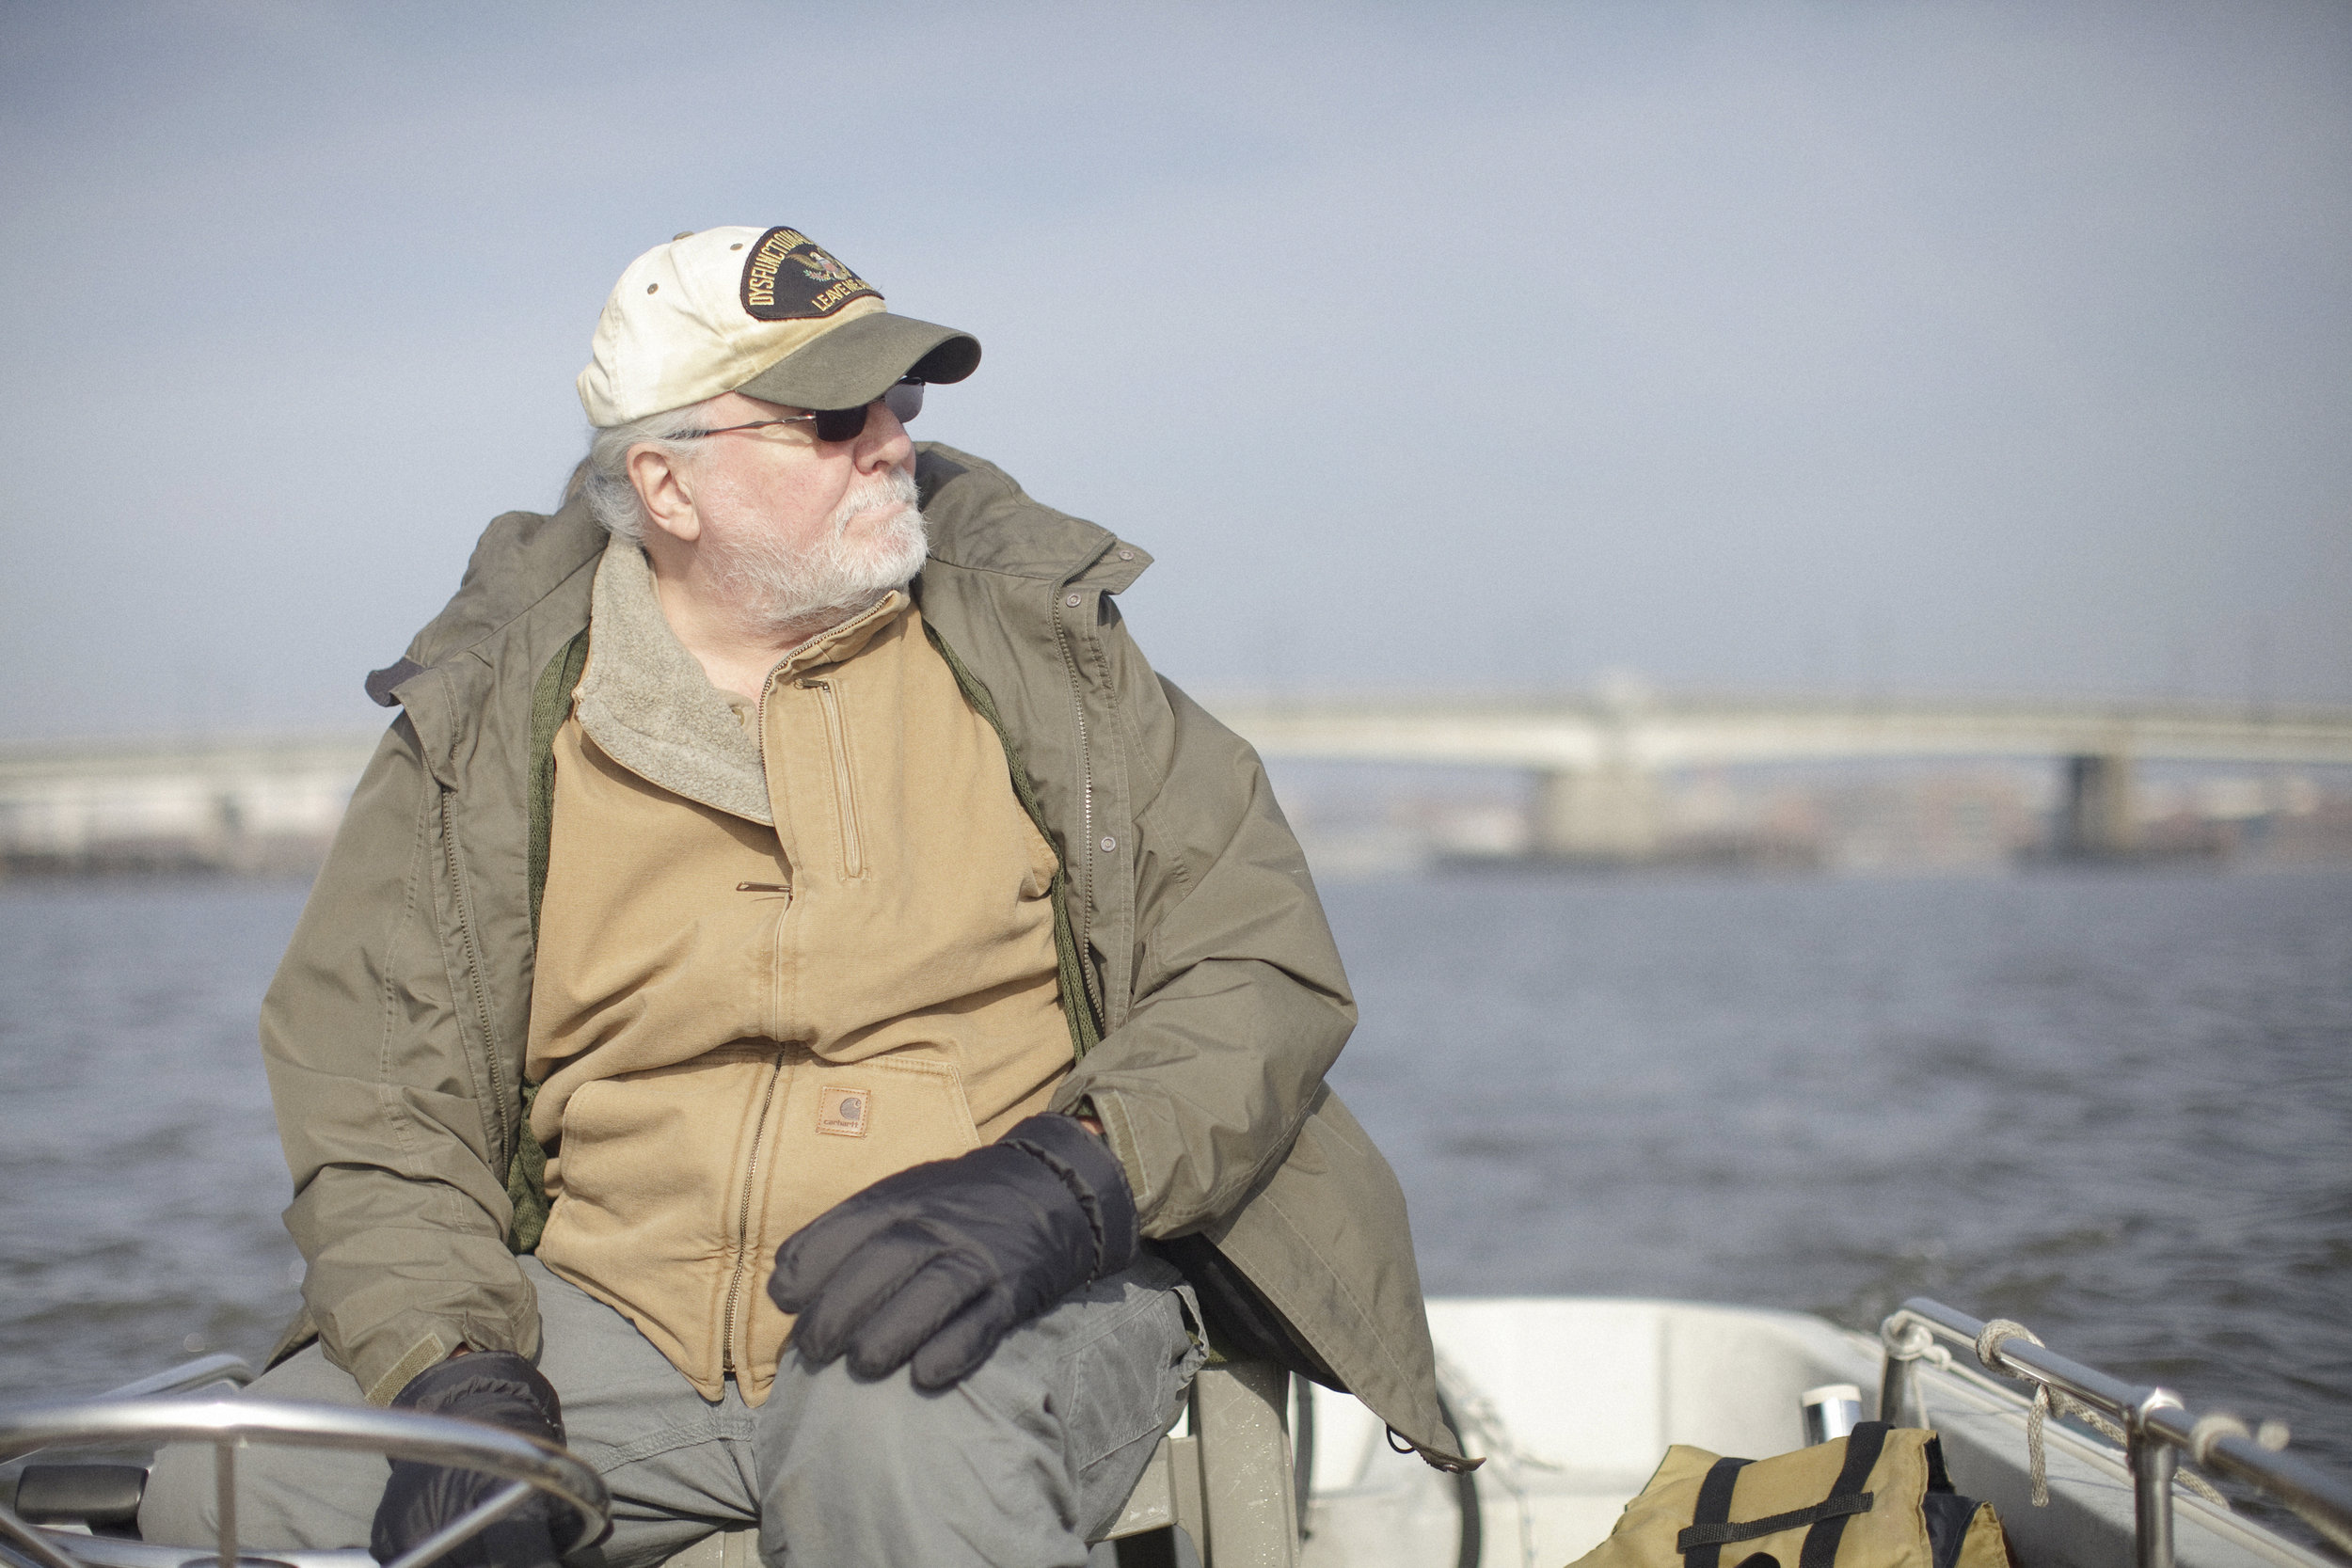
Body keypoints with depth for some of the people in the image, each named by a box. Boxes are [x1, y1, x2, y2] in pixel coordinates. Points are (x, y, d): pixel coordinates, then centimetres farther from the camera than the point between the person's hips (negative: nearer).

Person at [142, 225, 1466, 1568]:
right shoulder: (484, 731, 6)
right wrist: (449, 1371, -15)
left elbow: (1264, 964, 1)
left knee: (903, 1455, -37)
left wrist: (1059, 1181, -18)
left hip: (1007, 1306, -3)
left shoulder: (1035, 641, 6)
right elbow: (367, 1097, 4)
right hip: (613, 1323, 3)